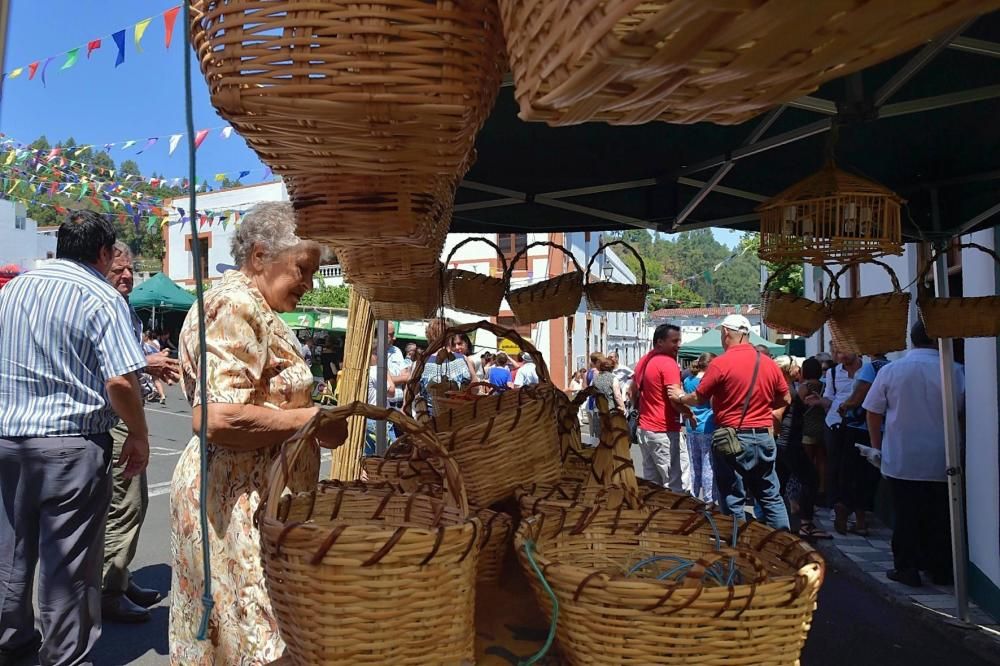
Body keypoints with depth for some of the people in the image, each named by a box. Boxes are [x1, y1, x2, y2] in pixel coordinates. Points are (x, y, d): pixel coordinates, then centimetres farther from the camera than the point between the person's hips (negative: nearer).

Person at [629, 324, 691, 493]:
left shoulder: (643, 361, 13)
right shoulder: (668, 363, -14)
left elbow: (632, 394, 22)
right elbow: (675, 400, -21)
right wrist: (690, 414, -5)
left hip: (644, 429, 9)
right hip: (665, 432, -9)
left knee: (651, 483, 13)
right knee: (678, 486, -6)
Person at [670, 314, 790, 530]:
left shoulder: (721, 364, -12)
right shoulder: (769, 363, 2)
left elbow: (699, 399, -5)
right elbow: (785, 400, 11)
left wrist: (680, 396, 14)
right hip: (764, 437, 5)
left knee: (733, 500, 6)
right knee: (771, 496, 15)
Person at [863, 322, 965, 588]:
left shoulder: (890, 370, -5)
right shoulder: (954, 371, -10)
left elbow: (873, 412, 0)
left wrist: (877, 445, 11)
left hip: (901, 461, 0)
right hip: (941, 462, 0)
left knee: (905, 515, 9)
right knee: (940, 516, 11)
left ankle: (906, 568, 14)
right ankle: (941, 570, 21)